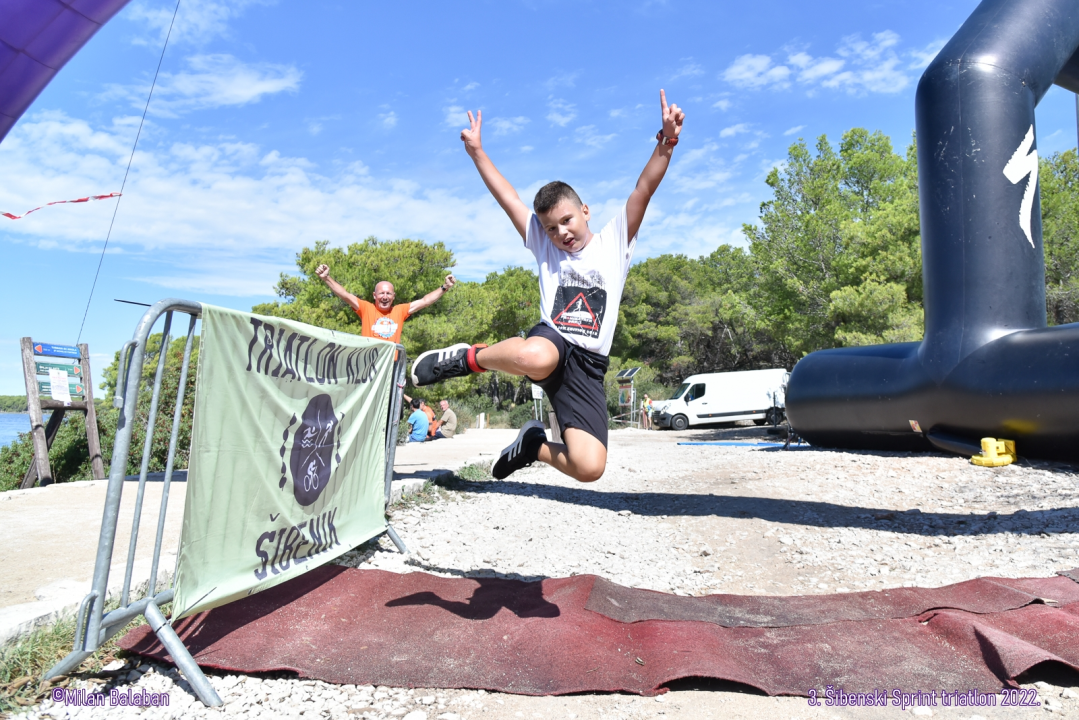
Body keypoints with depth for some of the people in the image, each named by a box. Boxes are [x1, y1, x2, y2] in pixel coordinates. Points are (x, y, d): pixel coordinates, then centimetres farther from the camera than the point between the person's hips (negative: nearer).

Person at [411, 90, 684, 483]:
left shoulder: (615, 241, 11)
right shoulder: (544, 245, 15)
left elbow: (644, 189, -1)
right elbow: (507, 197, 11)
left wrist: (665, 141, -15)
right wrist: (476, 151, 6)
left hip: (588, 365, 1)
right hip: (550, 340, -1)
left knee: (589, 467, -17)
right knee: (534, 358, -43)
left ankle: (533, 444, 14)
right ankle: (468, 358, -12)